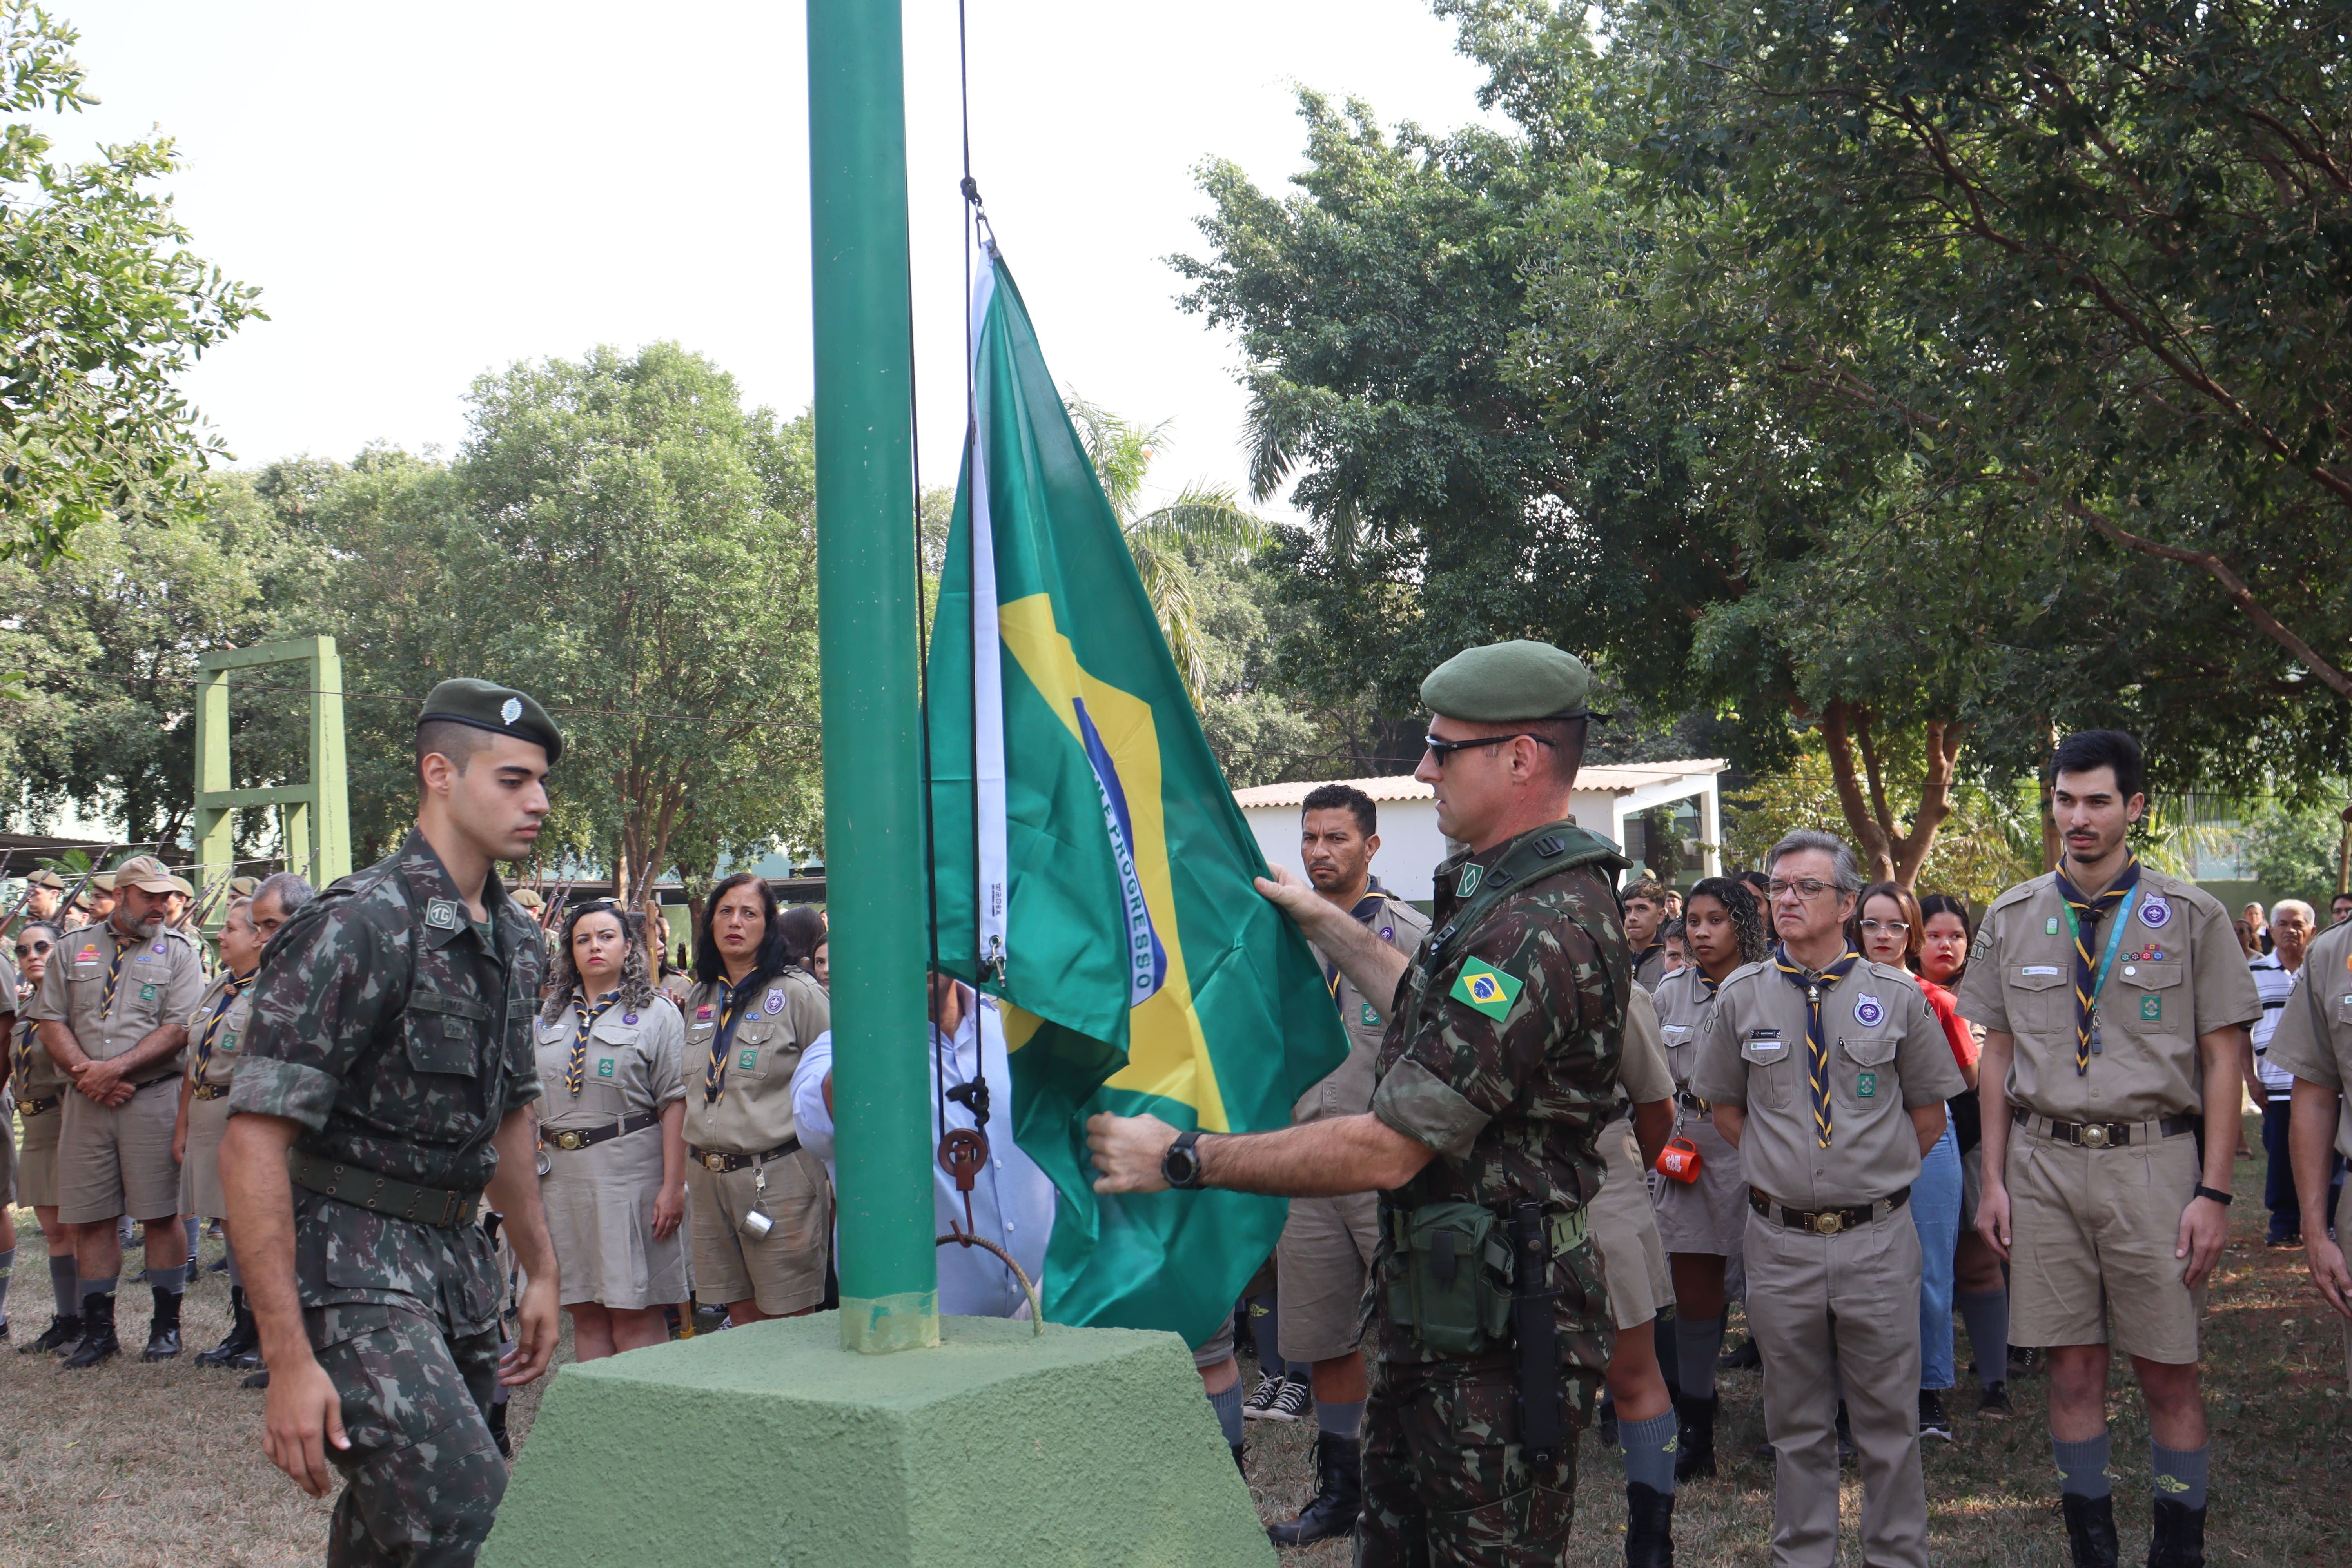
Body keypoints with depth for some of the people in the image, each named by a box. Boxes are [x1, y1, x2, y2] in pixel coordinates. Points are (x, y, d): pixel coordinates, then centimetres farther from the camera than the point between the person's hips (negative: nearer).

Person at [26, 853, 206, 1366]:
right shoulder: (73, 949, 12)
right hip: (87, 1100, 3)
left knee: (161, 1216, -1)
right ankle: (98, 1329, 15)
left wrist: (117, 1068, -15)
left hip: (154, 1098, -3)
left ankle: (166, 1326, 9)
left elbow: (179, 1029, -6)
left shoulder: (178, 951, 4)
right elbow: (50, 1021, 7)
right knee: (90, 1218, 5)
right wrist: (85, 1071, -8)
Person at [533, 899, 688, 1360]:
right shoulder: (550, 1017, 15)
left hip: (630, 1172, -5)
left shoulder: (657, 1014, 0)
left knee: (635, 1312, -4)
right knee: (584, 1311, 8)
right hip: (562, 1174, 5)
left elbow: (676, 1104, -6)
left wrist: (674, 1187, -13)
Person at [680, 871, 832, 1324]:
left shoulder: (798, 993, -6)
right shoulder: (698, 999, 12)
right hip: (708, 1179, 6)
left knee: (788, 1328, -1)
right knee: (740, 1318, 10)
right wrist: (686, 1176, 18)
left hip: (779, 1177, -5)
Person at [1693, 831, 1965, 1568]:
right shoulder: (1740, 998, 2)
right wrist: (1781, 1169, 6)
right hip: (1780, 1240, 1)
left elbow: (1929, 1111, 9)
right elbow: (1725, 1106, 13)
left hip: (1879, 1239, -1)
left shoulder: (1899, 996, 0)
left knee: (1889, 1416, 8)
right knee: (1797, 1419, 11)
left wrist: (1877, 1175, 4)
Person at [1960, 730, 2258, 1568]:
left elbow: (2222, 1060, -1)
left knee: (2169, 1374, 3)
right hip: (2044, 1161, 2)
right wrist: (1993, 1179, 5)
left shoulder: (2191, 916, 0)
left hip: (2151, 1160, -2)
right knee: (2073, 1372, 8)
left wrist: (2214, 1192, -7)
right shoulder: (2011, 919, 7)